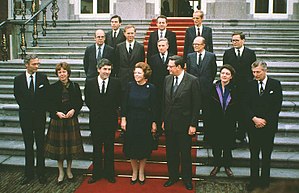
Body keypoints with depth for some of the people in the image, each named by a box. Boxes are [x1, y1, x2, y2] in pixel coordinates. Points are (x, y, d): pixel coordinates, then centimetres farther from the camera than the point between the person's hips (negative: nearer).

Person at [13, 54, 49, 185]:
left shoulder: (43, 78, -3)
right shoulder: (18, 79, -1)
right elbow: (17, 96, 9)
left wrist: (41, 109, 0)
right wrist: (25, 108, 5)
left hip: (39, 115, -1)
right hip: (25, 116, 1)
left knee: (40, 145, 6)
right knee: (28, 146, 8)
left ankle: (41, 173, 15)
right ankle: (29, 174, 18)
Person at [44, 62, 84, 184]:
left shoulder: (75, 86, 2)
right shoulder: (52, 88, 0)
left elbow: (80, 102, 5)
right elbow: (49, 105, 1)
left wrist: (73, 110, -12)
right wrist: (57, 113, -15)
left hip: (71, 119, 1)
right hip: (57, 120, 0)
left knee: (70, 145, 7)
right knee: (58, 145, 5)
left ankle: (69, 170, 24)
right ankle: (61, 172, 19)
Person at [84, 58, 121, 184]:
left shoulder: (116, 83, -4)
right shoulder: (90, 83, -1)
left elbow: (118, 100, 4)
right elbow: (87, 101, 8)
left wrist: (112, 110, -1)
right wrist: (95, 110, 4)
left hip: (110, 120, -1)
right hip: (95, 120, 1)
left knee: (109, 148, 10)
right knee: (96, 148, 11)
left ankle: (109, 173, 22)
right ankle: (97, 173, 23)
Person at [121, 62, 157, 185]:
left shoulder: (151, 88, -6)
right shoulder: (130, 85, -2)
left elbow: (153, 107, -3)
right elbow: (124, 103, 1)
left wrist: (154, 123, -3)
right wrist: (123, 118, -3)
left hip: (145, 121, -1)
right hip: (131, 120, 2)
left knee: (144, 147, 8)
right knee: (131, 147, 8)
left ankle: (141, 172, 27)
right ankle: (134, 172, 27)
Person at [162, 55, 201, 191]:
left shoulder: (192, 81, -11)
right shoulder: (167, 79, 4)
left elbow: (196, 104, -9)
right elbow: (164, 101, 11)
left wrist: (193, 125, -11)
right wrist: (163, 120, 9)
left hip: (184, 124, -4)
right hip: (169, 123, 5)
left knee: (185, 153, 7)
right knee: (171, 152, 13)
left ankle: (187, 179, 25)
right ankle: (173, 177, 30)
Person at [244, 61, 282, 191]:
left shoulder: (275, 84, -2)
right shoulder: (250, 85, 4)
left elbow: (277, 106, -5)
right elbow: (246, 106, 2)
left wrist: (265, 120, -11)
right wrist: (254, 118, -13)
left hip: (269, 125, -2)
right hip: (253, 125, 2)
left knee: (266, 154, 8)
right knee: (254, 154, 7)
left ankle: (265, 181, 21)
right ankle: (253, 180, 17)